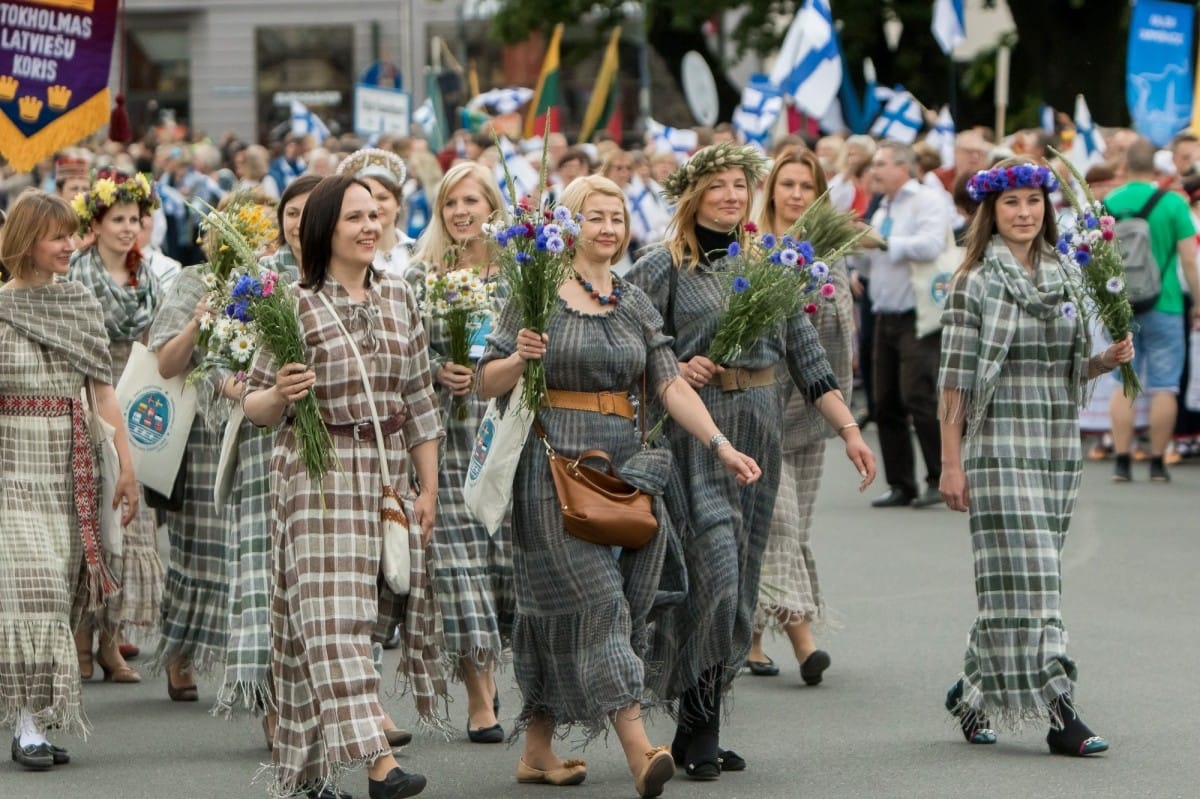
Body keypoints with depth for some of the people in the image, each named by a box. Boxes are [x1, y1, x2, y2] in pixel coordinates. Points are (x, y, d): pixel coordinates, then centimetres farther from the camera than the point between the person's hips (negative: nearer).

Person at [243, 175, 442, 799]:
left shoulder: (397, 298, 11)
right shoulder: (296, 304, -3)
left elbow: (420, 399, 13)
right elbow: (254, 405, 0)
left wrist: (429, 488, 10)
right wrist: (280, 394, -23)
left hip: (388, 472, 5)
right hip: (318, 472, -5)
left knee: (370, 607, 6)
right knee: (333, 611, -13)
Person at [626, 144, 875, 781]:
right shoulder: (662, 268, 0)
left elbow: (807, 357, 13)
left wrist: (848, 429, 7)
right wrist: (675, 370, -15)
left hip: (759, 426, 5)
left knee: (741, 571, 4)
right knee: (712, 559, -16)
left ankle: (700, 730, 11)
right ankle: (697, 729, -10)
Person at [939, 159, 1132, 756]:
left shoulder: (1065, 280, 13)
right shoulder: (974, 284, -3)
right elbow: (954, 378, -5)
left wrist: (1108, 360, -1)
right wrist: (951, 463, -10)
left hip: (1058, 446, 6)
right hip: (999, 444, -6)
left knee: (1015, 580, 8)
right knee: (1024, 575, -10)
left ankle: (972, 692, 24)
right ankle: (1058, 712, -13)